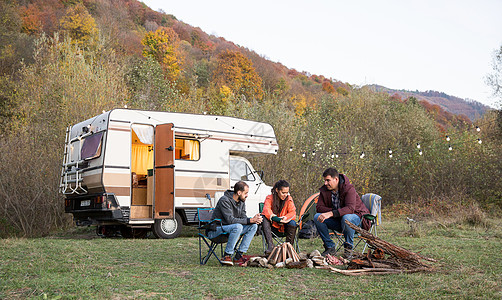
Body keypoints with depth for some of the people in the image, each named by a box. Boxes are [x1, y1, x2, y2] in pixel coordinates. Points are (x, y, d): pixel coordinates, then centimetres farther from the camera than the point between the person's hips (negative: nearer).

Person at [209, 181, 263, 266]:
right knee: (238, 226, -35)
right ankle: (227, 256, -24)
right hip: (215, 229, -8)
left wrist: (254, 220, -21)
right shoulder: (224, 200, -21)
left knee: (253, 226, -9)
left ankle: (238, 256, -11)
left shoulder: (242, 201, 4)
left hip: (230, 228, 8)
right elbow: (230, 220, -29)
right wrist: (250, 220, -30)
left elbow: (243, 217, 2)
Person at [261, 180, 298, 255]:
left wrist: (285, 218, -28)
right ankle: (270, 246, -40)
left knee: (292, 223, -31)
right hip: (272, 225, -1)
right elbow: (266, 211, -25)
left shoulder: (289, 199, -1)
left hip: (284, 226, 1)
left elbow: (293, 213, -8)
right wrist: (278, 219, -37)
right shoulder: (269, 198, -8)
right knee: (264, 218, -31)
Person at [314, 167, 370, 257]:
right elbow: (319, 207, -4)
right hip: (337, 221, 5)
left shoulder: (349, 189, -21)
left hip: (355, 217, -5)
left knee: (346, 217, -40)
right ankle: (330, 247, -8)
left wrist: (331, 213, -44)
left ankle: (348, 247, -18)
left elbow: (350, 208, -34)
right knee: (317, 217, -18)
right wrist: (334, 211, -23)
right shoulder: (324, 190, -3)